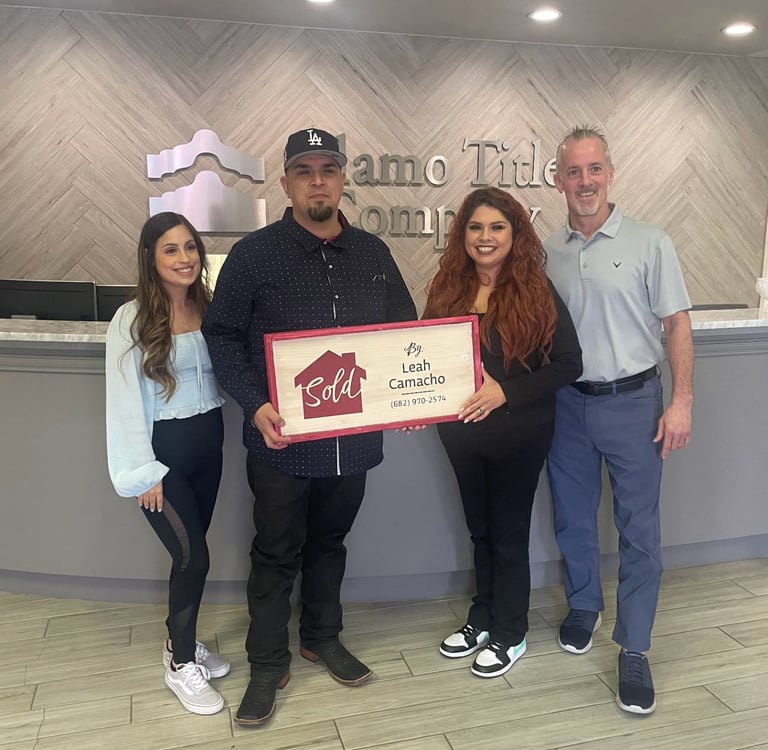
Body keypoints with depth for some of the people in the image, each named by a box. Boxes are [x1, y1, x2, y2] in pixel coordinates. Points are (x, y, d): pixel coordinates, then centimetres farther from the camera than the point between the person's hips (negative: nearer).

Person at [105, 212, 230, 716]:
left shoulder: (209, 310, 5)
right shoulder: (132, 319, -10)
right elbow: (125, 401, -12)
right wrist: (143, 471, -13)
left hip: (208, 443, 5)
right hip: (164, 449, -5)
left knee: (189, 552, 15)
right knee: (193, 556, -4)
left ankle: (181, 642, 37)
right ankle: (181, 665, 18)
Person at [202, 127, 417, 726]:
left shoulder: (373, 253, 4)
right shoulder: (255, 254, -7)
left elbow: (405, 329, 12)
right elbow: (222, 335, -5)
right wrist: (255, 404, -18)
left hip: (354, 438, 4)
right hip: (282, 440, -3)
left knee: (329, 542, 21)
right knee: (277, 553, 10)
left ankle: (323, 637, 41)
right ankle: (268, 663, 28)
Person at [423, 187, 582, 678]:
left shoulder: (536, 292, -11)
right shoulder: (447, 290, 1)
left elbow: (569, 364, -13)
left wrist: (505, 391, -21)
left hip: (519, 434, -4)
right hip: (462, 432, 4)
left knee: (509, 532, 9)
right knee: (480, 528, 19)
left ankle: (510, 633, 30)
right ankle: (483, 619, 39)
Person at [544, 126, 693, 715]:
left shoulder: (649, 243, -4)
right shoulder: (547, 253, 4)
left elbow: (677, 325, -5)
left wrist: (681, 402, -11)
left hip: (632, 401, -3)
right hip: (567, 403, 3)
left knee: (639, 529, 3)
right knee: (572, 518, 16)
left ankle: (634, 651, 17)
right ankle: (584, 606, 39)